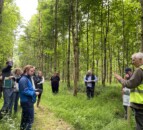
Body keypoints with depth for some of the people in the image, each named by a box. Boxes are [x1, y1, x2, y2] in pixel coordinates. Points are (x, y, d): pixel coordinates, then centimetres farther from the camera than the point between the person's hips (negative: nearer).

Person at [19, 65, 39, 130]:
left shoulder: (28, 78, 13)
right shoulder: (23, 79, -19)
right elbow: (25, 91, -24)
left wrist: (34, 91, 5)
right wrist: (34, 93, -17)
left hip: (28, 101, 10)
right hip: (27, 102, -10)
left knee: (25, 118, 20)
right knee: (30, 118, -5)